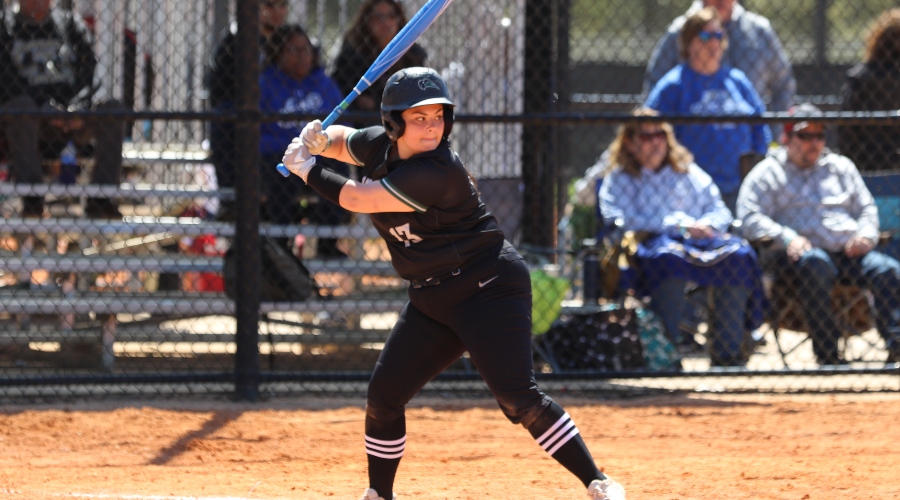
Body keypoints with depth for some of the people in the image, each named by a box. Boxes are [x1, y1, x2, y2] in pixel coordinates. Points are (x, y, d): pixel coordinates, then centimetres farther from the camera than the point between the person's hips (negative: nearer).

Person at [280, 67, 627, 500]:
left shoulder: (435, 172, -25)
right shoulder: (381, 145, 0)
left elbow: (356, 199, -21)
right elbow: (343, 140, 21)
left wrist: (306, 170, -6)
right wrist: (318, 141, -3)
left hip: (488, 287, -8)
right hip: (431, 298, 9)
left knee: (517, 396, -21)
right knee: (383, 395, 7)